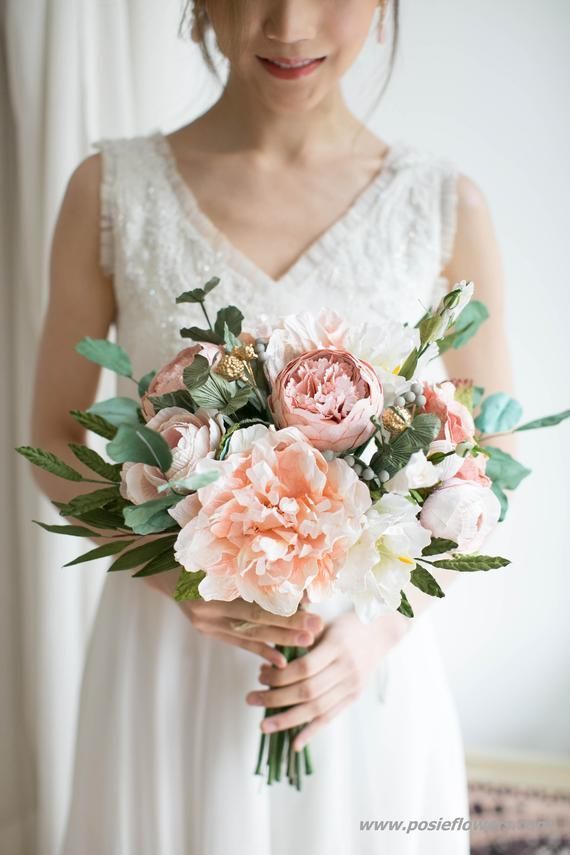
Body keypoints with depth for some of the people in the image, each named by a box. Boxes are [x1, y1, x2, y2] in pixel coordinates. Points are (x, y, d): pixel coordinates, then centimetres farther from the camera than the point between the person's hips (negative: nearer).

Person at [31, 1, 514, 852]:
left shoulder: (448, 207, -5)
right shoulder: (112, 188, -4)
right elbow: (54, 440, 1)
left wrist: (381, 628, -13)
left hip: (364, 664, 1)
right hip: (165, 647, 0)